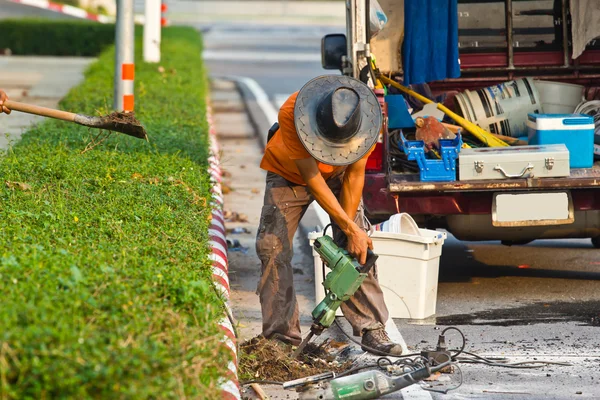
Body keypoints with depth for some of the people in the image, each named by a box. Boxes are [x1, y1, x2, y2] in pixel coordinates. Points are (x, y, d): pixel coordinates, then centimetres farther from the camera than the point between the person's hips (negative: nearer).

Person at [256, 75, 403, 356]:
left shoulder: (366, 120, -33)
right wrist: (349, 229, -34)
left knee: (360, 248, -12)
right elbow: (311, 179, -36)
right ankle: (282, 335, -4)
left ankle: (371, 329, -8)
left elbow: (354, 175, -21)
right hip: (289, 174, -1)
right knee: (273, 248, -10)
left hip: (337, 174, 1)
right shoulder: (291, 114, -42)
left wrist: (348, 235, -23)